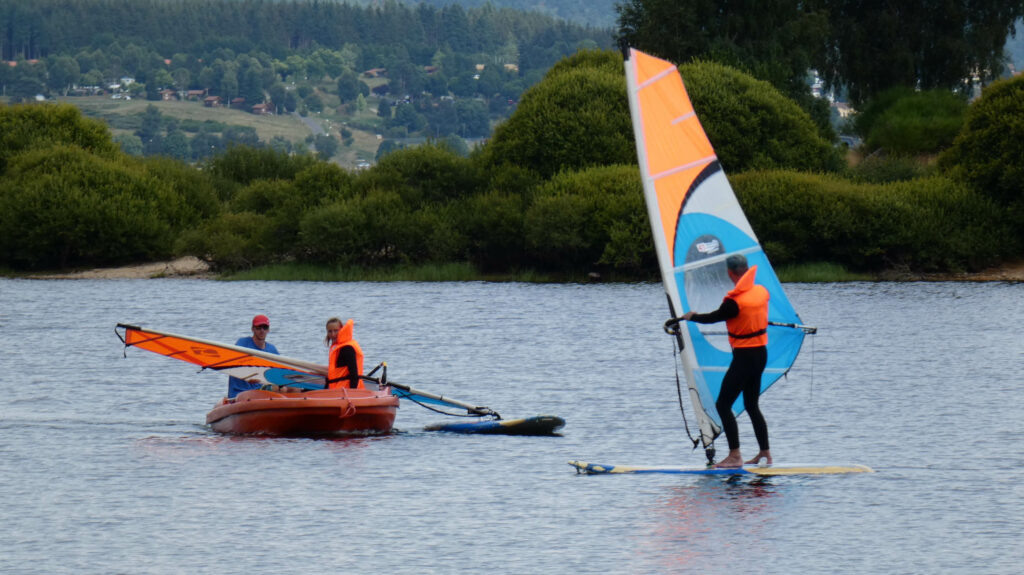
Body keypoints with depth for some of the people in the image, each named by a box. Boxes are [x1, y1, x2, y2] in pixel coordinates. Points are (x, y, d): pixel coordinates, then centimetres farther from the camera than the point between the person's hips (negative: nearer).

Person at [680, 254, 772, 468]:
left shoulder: (734, 302, -20)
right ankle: (765, 453, 19)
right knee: (752, 405, 18)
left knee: (723, 405, -4)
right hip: (761, 353, 8)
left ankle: (735, 456, -10)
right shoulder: (762, 292, 2)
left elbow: (713, 318, -6)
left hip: (744, 356, -8)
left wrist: (691, 316, 13)